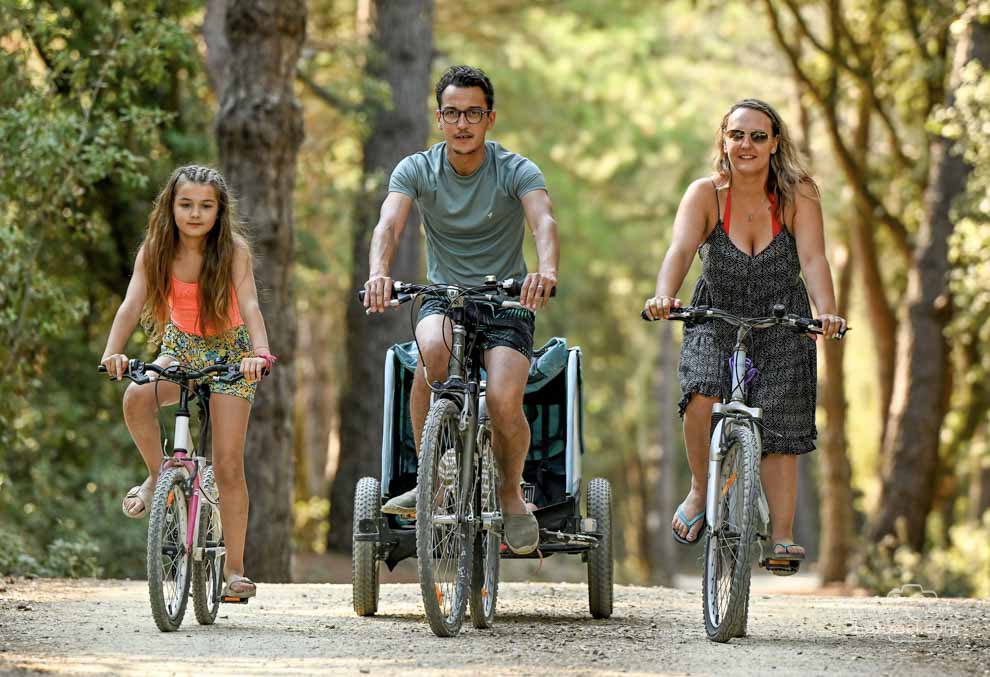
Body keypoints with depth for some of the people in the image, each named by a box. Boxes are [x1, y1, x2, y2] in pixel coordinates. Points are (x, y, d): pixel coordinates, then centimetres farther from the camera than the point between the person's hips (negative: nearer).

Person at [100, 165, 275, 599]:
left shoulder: (233, 249, -19)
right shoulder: (155, 251, -13)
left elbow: (249, 306, -30)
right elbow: (132, 304, -23)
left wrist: (260, 352, -48)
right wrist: (113, 351, -40)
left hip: (229, 351, -2)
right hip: (180, 347, 2)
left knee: (228, 465, -6)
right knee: (136, 398, -33)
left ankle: (234, 568, 3)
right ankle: (157, 477, -7)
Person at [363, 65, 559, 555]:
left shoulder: (516, 171, -9)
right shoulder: (417, 170, -5)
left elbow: (543, 221, -27)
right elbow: (389, 224, -22)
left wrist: (546, 269, -50)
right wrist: (378, 272, -45)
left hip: (506, 301, -1)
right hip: (444, 298, 1)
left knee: (504, 402, -26)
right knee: (433, 351, -35)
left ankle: (511, 492, 5)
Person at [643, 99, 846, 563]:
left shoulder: (797, 194, -13)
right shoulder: (706, 194, -14)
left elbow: (813, 258, -25)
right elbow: (681, 250, -29)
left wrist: (827, 313, -44)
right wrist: (664, 297, -50)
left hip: (781, 326, 0)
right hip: (716, 319, 0)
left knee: (778, 430, -9)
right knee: (701, 398, -26)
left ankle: (783, 536, -2)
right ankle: (700, 491, -1)